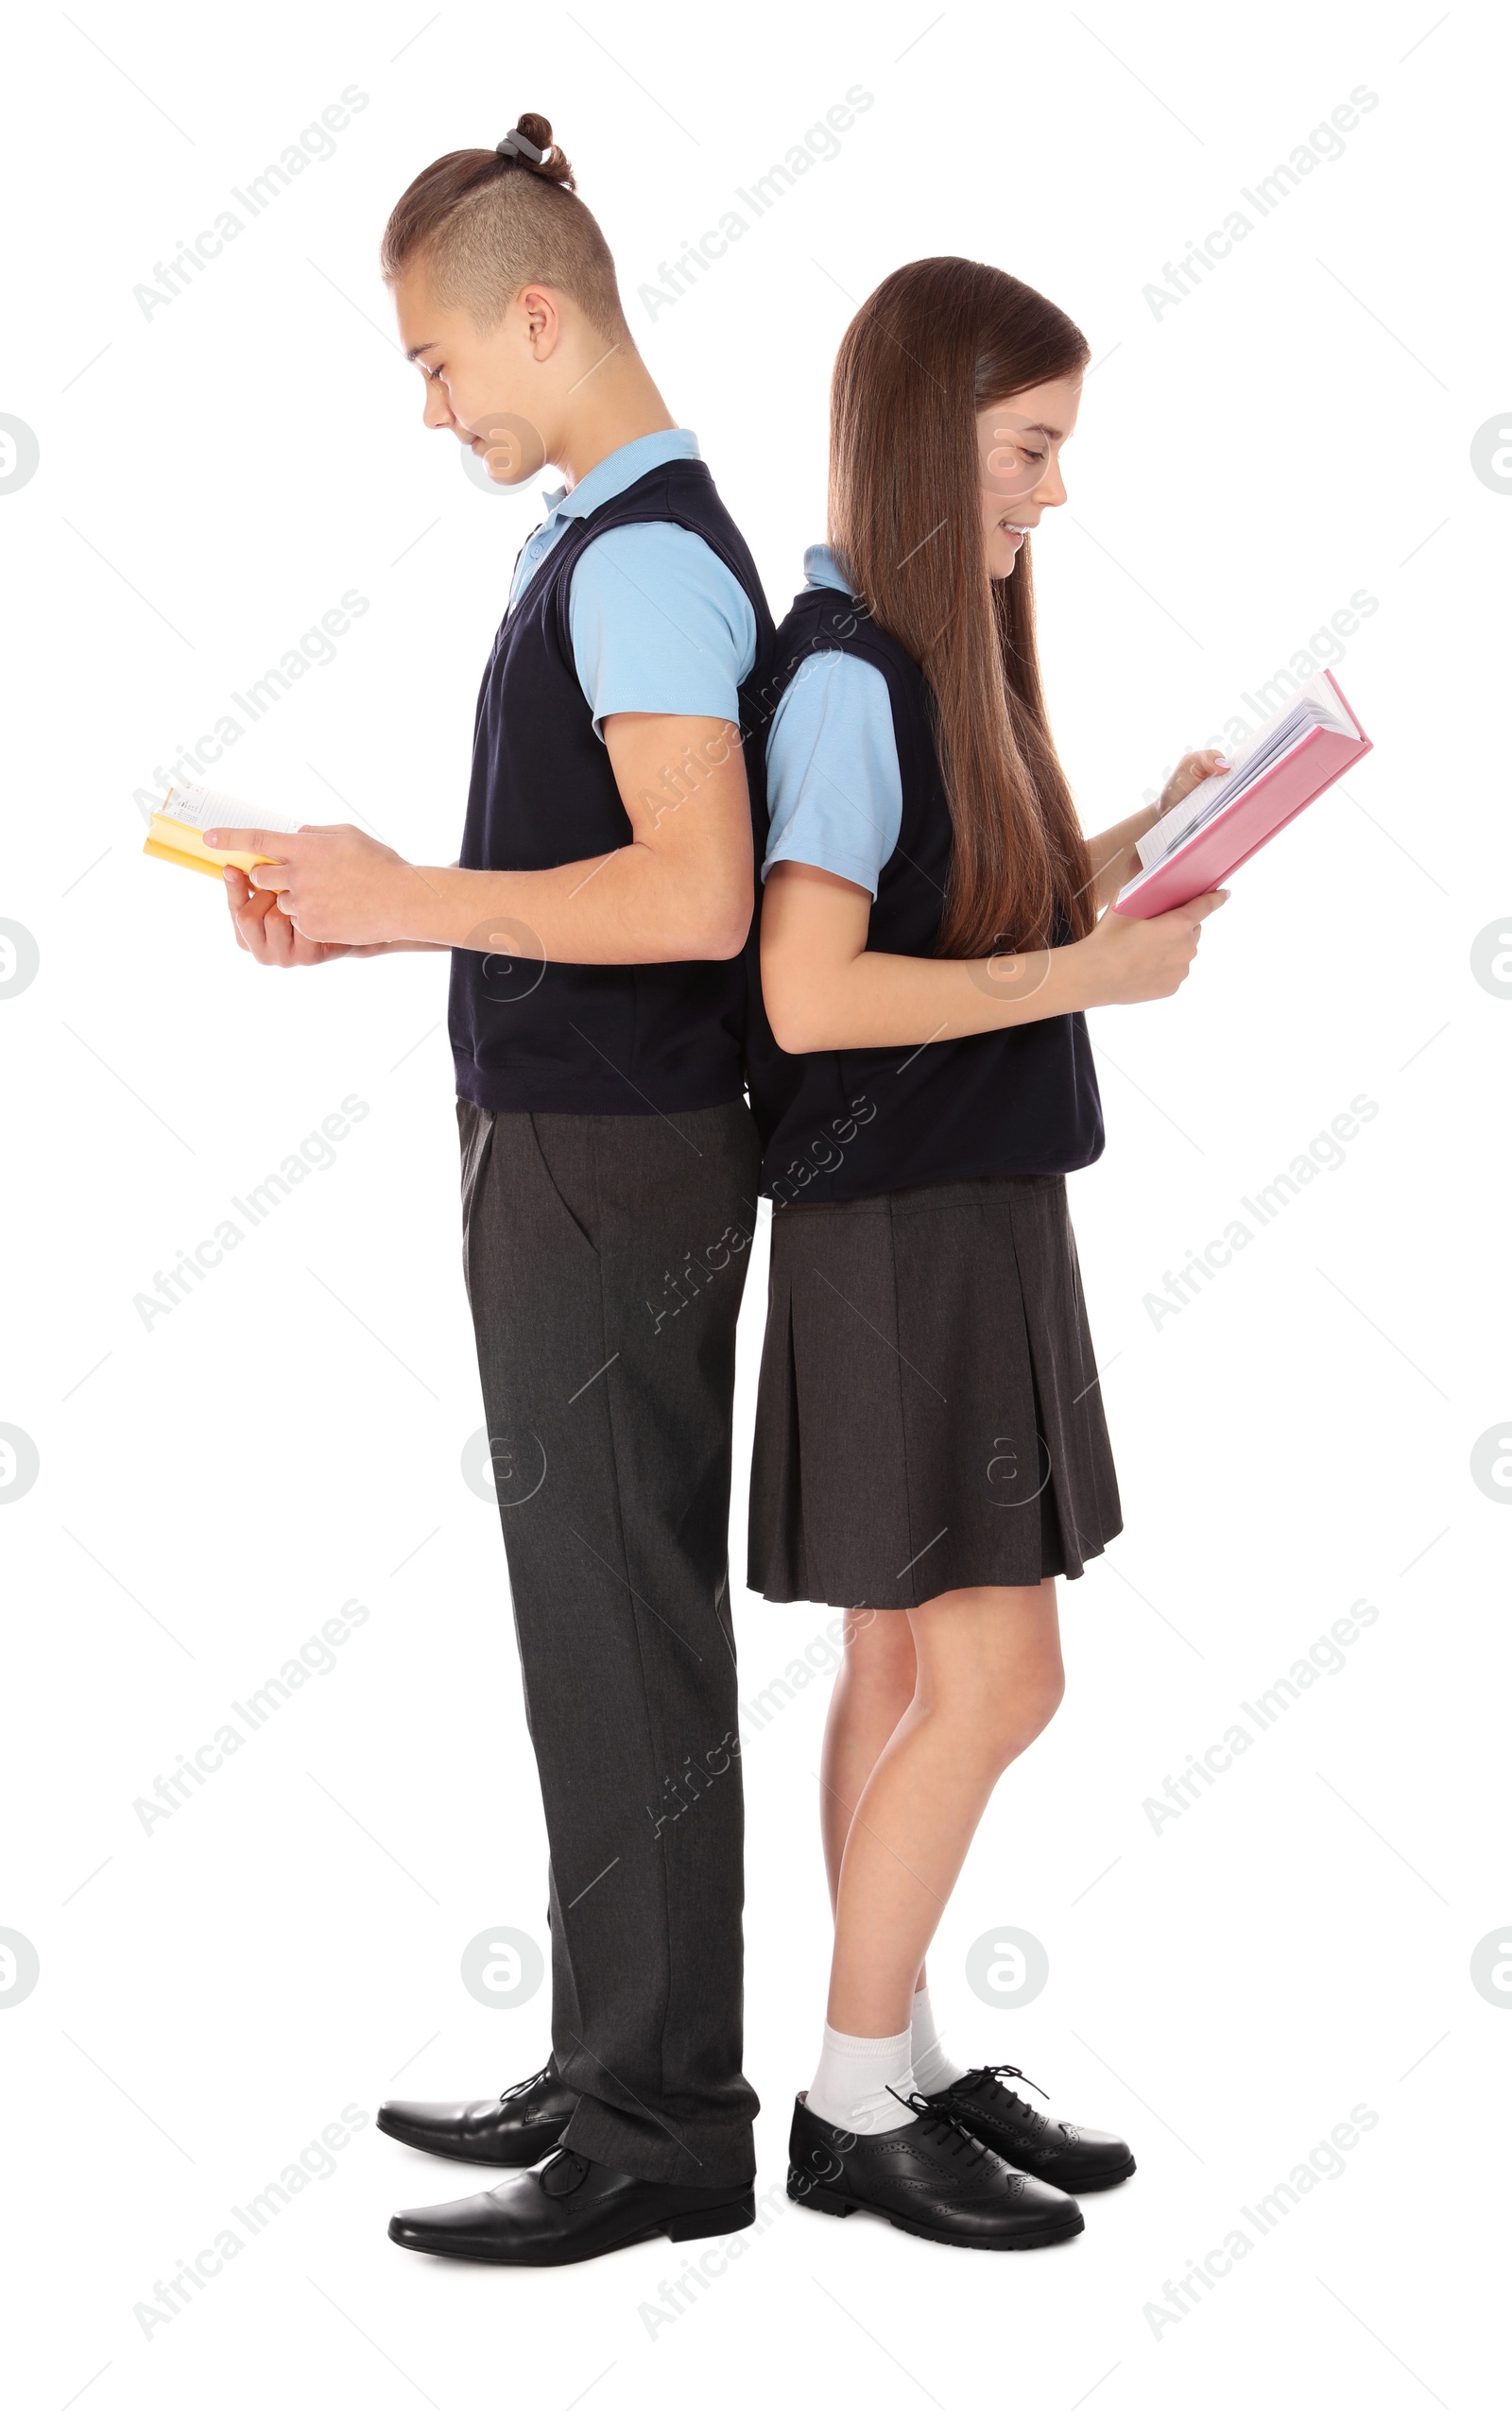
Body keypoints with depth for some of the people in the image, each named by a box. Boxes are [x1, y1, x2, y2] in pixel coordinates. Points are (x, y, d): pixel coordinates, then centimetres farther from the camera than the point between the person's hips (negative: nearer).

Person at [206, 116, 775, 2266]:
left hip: (618, 1161, -10)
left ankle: (663, 2132, 7)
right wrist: (366, 925, 11)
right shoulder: (614, 542, 16)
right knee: (604, 1623, 15)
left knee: (625, 1634, -3)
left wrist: (412, 894, -16)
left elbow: (693, 896, -26)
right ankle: (617, 2068, 26)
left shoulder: (643, 557, -15)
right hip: (573, 1142, 10)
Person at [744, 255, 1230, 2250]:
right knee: (997, 1678, -6)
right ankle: (853, 2110, 7)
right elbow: (812, 993, -23)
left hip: (974, 1212, 9)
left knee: (907, 1668, 12)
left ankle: (908, 2062, 22)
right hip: (897, 1233, -9)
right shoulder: (847, 675, -15)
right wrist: (1091, 973, -19)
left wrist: (1140, 849, 1)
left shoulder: (936, 659, 12)